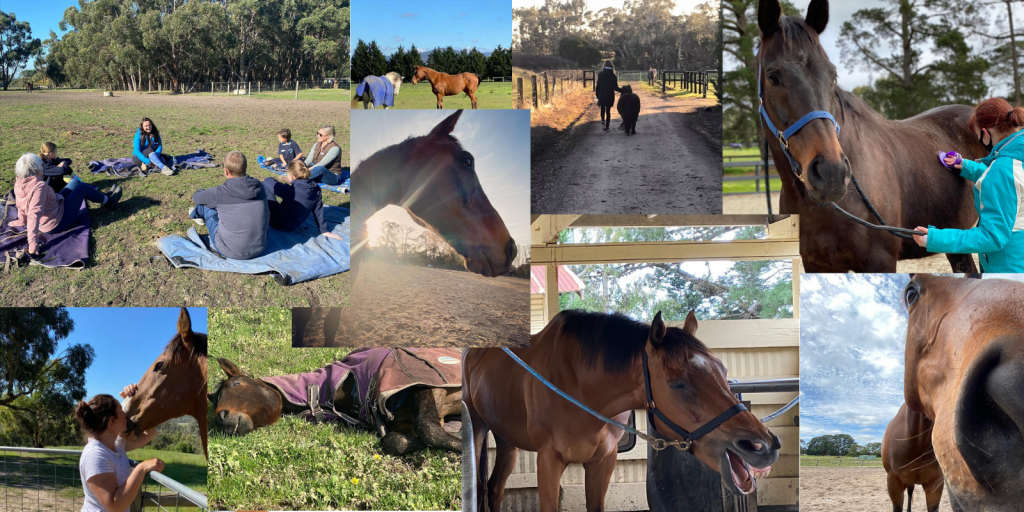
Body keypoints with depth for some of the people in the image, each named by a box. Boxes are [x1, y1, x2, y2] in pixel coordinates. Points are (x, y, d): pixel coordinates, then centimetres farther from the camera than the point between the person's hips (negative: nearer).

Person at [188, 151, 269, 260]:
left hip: (230, 252, -4)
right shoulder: (259, 187, -6)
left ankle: (196, 213, 51)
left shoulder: (219, 193, -19)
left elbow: (196, 197, 4)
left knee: (205, 204, 15)